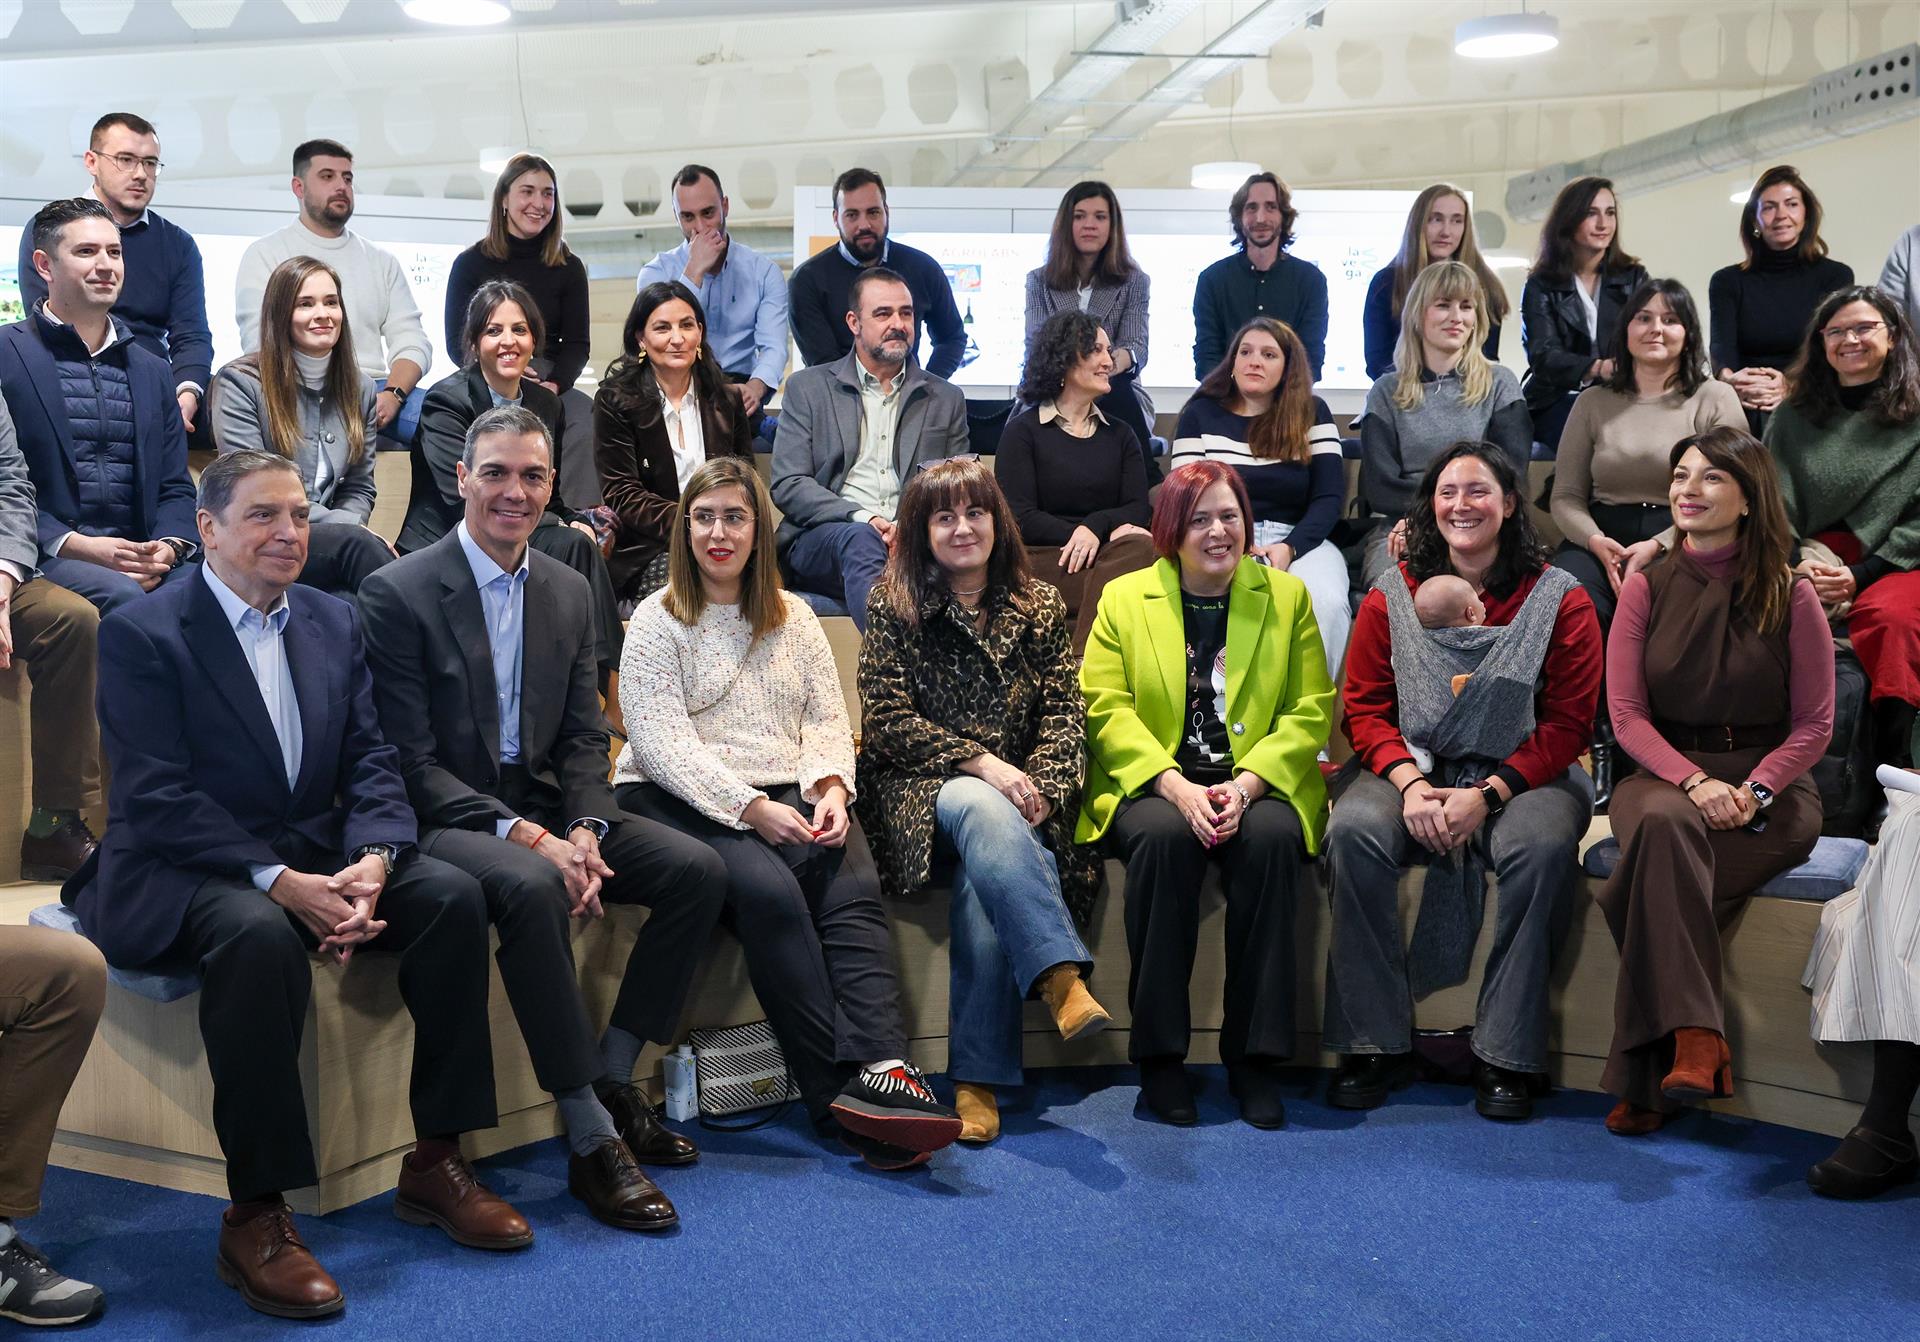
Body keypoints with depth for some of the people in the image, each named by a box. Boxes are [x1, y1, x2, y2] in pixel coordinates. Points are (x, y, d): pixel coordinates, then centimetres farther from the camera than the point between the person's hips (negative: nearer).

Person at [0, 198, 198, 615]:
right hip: (45, 560, -4)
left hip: (141, 561, 4)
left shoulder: (153, 372, 22)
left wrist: (169, 546, -4)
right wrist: (73, 545, -14)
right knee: (121, 595, -35)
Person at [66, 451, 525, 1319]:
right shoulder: (141, 635, -7)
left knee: (453, 895, -17)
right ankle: (254, 1217, -27)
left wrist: (371, 862, -16)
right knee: (260, 934, -37)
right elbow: (157, 798, -15)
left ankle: (435, 1161, -6)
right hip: (179, 874, -6)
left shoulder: (335, 624, 11)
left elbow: (369, 762, 5)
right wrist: (280, 883, -25)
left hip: (316, 858, 6)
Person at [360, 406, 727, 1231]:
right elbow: (411, 762, -14)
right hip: (444, 818, -6)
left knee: (695, 868, -11)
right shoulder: (399, 593, -10)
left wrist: (585, 830, -12)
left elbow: (584, 736, 9)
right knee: (532, 887, -36)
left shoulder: (569, 591, 10)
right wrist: (523, 836, -24)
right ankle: (592, 1139, -27)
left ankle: (613, 1082, -1)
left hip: (545, 808, 7)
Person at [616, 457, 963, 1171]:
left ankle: (881, 1070, -43)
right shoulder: (659, 619, 4)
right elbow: (660, 741, -7)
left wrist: (831, 786, -10)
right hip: (681, 800, -4)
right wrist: (749, 807, -19)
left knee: (853, 880, -28)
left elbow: (827, 716, 13)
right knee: (769, 890, -33)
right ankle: (838, 1091, -33)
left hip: (786, 798, 4)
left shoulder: (793, 617, 19)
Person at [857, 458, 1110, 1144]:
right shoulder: (893, 605, 4)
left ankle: (977, 1079, -27)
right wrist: (980, 762, -16)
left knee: (984, 885, -32)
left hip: (1013, 799, 2)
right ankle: (1062, 976, -47)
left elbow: (1065, 712, 5)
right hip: (922, 792, -2)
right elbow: (886, 721, -4)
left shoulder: (1039, 606, 13)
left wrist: (1041, 789, -14)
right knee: (982, 807, -38)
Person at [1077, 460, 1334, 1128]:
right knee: (1163, 837, -34)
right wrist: (1176, 785, -17)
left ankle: (1255, 1057, -23)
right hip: (1153, 783, 0)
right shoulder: (1124, 598, 9)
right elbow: (1105, 707, -1)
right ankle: (1160, 1056, -24)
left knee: (1272, 837, -33)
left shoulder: (1287, 596, 11)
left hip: (1257, 783, 1)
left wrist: (1245, 784, -14)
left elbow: (1311, 711, 3)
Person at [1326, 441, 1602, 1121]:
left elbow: (1568, 722, -3)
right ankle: (1376, 1045, -18)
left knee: (1543, 845, -34)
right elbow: (1364, 708, 5)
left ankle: (1506, 1057, -20)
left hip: (1522, 776, -1)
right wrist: (1410, 783, -14)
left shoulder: (1561, 600, 1)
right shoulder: (1391, 595, 7)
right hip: (1414, 772, 2)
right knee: (1352, 832, -29)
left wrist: (1488, 794, -16)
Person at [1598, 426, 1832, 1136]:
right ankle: (1695, 1036, -37)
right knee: (1664, 823, -38)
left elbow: (1813, 724, 1)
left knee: (1657, 883, -31)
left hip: (1770, 791, -1)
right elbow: (1626, 714, 0)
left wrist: (1751, 792, -15)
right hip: (1663, 775, 1)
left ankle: (1645, 1078, -21)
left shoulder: (1791, 596, 2)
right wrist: (1696, 783, -16)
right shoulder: (1646, 589, 6)